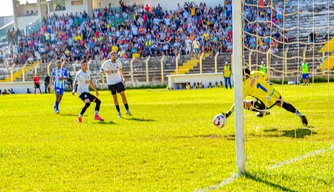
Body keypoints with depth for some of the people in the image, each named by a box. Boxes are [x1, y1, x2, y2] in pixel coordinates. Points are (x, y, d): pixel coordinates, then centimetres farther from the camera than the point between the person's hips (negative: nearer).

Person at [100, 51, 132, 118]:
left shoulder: (118, 62, 3)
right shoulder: (106, 63, -8)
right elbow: (101, 71, -9)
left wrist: (123, 78, 11)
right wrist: (106, 71, -30)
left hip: (118, 81, 2)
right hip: (111, 82, -2)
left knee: (123, 94, -9)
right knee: (114, 97, 3)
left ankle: (127, 110, -4)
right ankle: (119, 112, 13)